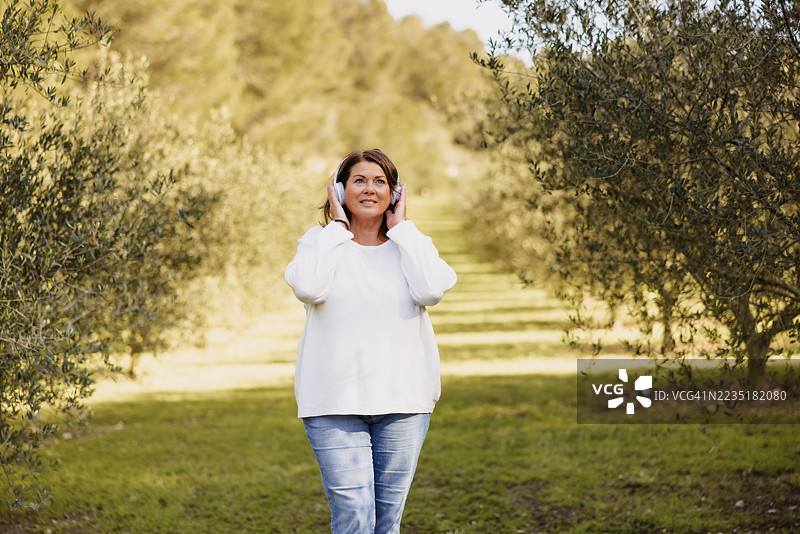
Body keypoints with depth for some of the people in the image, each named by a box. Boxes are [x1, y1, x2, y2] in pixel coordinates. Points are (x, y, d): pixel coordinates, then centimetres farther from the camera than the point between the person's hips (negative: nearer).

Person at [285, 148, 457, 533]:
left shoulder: (411, 243, 11)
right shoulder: (320, 241, 7)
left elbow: (431, 290, -11)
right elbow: (308, 288, -15)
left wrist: (401, 227, -2)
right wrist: (338, 227, -4)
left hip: (402, 400, 2)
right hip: (335, 401, -2)